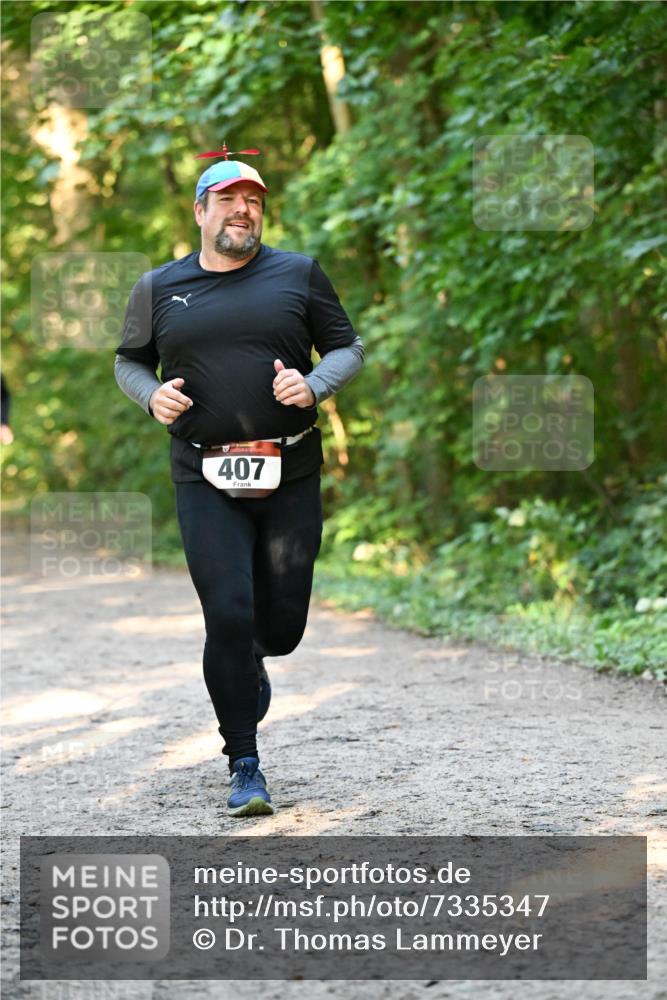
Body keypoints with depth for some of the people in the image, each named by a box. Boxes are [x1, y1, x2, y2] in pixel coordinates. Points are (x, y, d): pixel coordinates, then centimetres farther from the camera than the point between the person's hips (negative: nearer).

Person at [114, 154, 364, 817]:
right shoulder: (159, 288, 9)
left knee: (283, 622, 2)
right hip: (205, 478, -1)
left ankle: (249, 664, 42)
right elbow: (129, 360, 19)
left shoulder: (298, 275, 7)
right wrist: (152, 396, -3)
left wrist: (314, 385, -9)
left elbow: (347, 347, 11)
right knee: (228, 614, -11)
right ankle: (245, 768, 1)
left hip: (291, 473, 1)